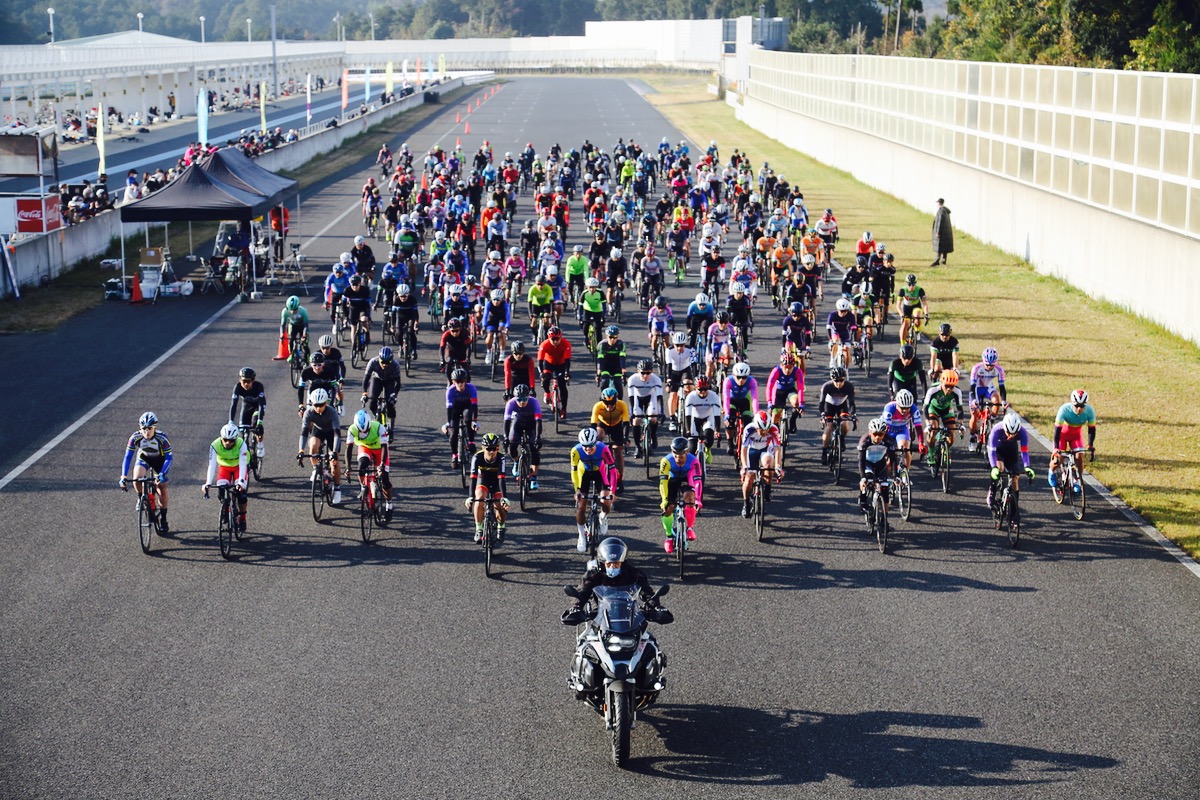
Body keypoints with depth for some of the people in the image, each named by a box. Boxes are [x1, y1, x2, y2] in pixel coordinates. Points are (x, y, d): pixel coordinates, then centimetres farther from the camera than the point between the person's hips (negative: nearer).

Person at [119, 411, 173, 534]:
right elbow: (128, 457, -29)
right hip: (143, 457, 1)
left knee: (162, 490, -6)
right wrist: (123, 477, -38)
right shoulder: (135, 437, -31)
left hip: (159, 459, -1)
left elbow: (169, 458, -33)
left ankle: (163, 520, 10)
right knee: (137, 479, -25)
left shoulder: (161, 438, -36)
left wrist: (162, 474, -47)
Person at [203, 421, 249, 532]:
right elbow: (211, 465, -34)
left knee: (241, 492, -18)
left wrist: (241, 482, -52)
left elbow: (243, 464, -39)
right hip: (224, 467, 2)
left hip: (239, 467, -2)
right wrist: (208, 483, -44)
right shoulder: (215, 445, -31)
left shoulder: (241, 445, -34)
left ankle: (242, 519, -1)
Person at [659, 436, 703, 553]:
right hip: (672, 480, 1)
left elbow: (697, 481, -36)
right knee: (667, 508, -11)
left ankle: (690, 528, -14)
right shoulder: (666, 461, -34)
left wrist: (697, 500, -45)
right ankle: (669, 536, 10)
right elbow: (663, 481, -36)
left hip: (686, 480, -1)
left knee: (689, 496, -30)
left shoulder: (693, 461, -33)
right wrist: (664, 500, -43)